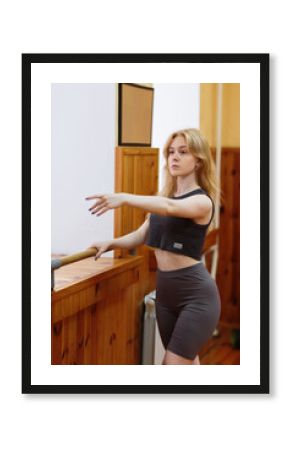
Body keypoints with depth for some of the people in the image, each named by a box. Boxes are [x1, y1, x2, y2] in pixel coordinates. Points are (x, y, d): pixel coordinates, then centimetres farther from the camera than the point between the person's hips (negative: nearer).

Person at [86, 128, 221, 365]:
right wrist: (110, 244, -3)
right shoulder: (163, 195, 11)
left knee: (174, 363, -10)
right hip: (165, 290, 8)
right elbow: (142, 235, 14)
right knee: (187, 362, 17)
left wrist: (124, 198, -47)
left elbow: (169, 208, -33)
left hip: (196, 294, -7)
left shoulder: (202, 201, -13)